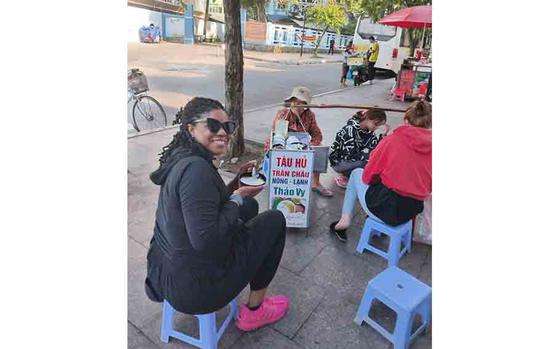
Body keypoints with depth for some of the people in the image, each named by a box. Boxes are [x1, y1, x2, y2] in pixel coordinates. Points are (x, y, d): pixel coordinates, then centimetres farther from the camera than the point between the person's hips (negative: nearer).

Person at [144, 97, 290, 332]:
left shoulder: (181, 159, 4)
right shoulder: (195, 168, -26)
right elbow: (204, 239, -30)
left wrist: (237, 184, 2)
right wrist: (236, 199, -17)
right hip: (194, 289, -9)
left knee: (249, 206, 17)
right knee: (275, 221, 2)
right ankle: (254, 311, 15)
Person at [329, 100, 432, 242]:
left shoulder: (392, 140, -10)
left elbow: (368, 176, -3)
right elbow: (428, 188, 8)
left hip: (384, 209, -4)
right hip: (412, 212, 5)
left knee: (357, 173, 21)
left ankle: (345, 220, 19)